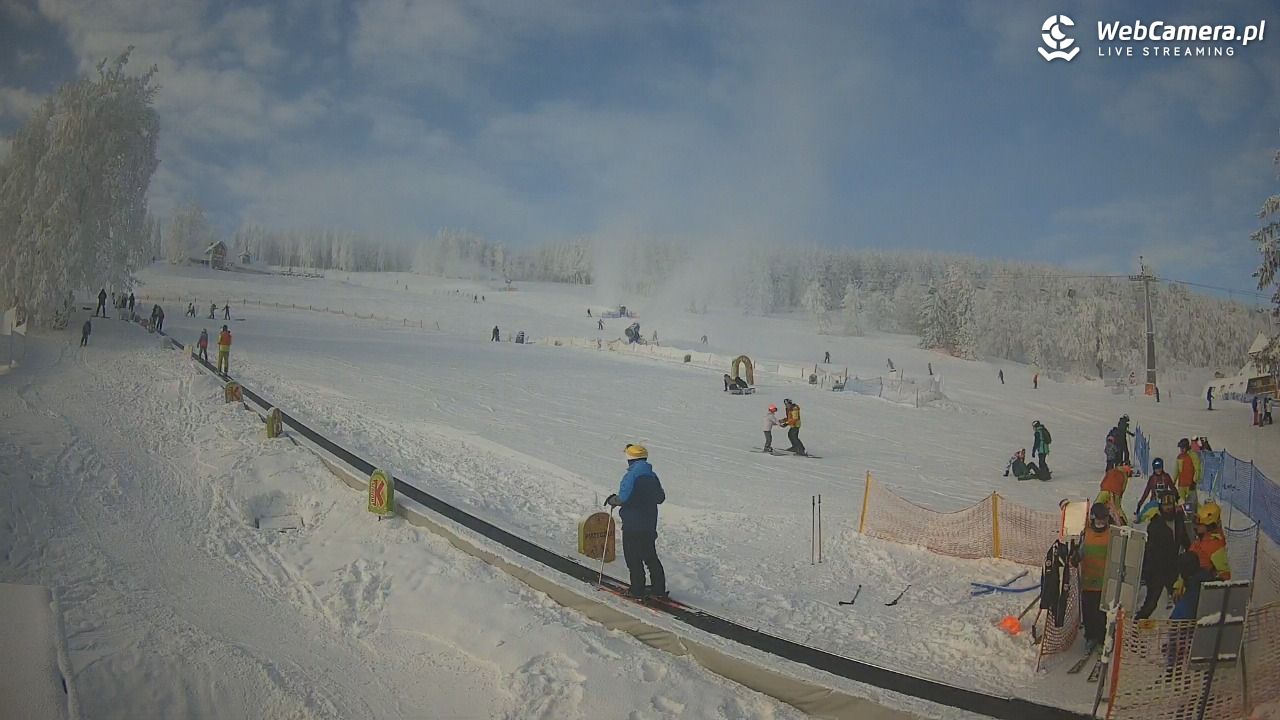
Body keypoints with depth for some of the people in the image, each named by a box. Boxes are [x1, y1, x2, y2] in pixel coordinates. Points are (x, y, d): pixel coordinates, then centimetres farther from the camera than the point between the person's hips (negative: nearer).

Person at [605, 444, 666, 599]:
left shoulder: (631, 476, -17)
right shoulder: (652, 476, 7)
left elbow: (623, 498, -24)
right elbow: (661, 498, 13)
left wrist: (612, 500, -6)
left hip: (633, 525, -7)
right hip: (650, 524, 7)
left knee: (633, 558, 3)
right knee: (650, 556, 17)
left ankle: (638, 590, 5)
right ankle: (659, 587, 20)